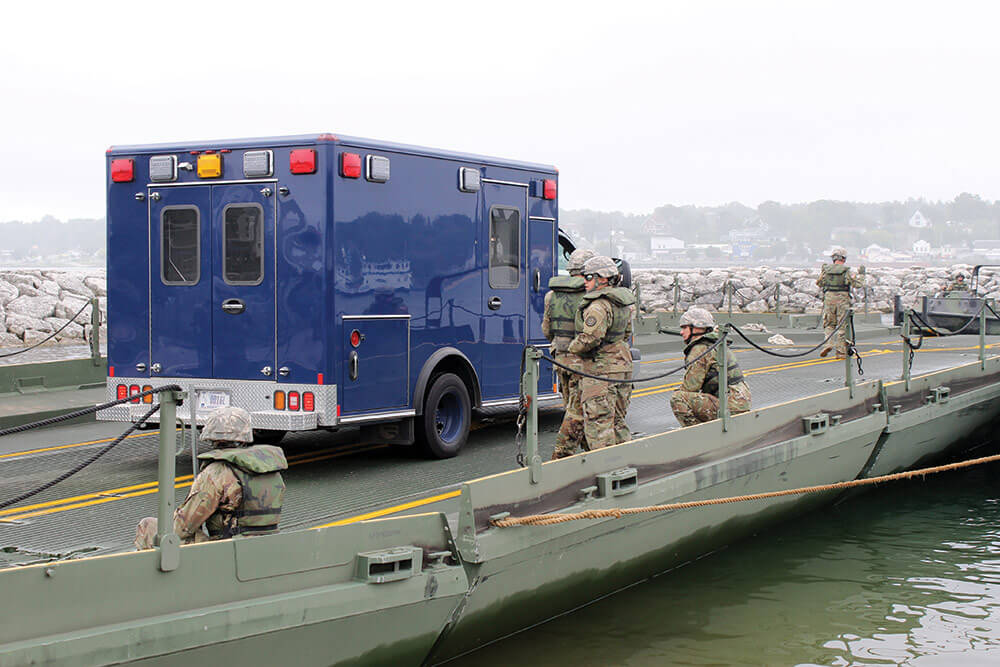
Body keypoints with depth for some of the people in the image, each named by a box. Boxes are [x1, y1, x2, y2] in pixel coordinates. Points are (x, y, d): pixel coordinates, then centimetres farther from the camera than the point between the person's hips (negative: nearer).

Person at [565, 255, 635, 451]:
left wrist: (572, 347, -8)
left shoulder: (599, 306, -18)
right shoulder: (623, 303, 12)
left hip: (601, 370, -10)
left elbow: (590, 338, -25)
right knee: (617, 420, 17)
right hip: (622, 366, 10)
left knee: (598, 422, -6)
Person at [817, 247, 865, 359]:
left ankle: (828, 343, -8)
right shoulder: (847, 271, -6)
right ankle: (841, 351, 5)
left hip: (829, 299, 2)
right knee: (842, 326, 4)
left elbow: (819, 283, 16)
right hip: (842, 300, -2)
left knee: (829, 324, 14)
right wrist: (860, 274, 12)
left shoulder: (826, 270, 4)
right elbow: (858, 284, -4)